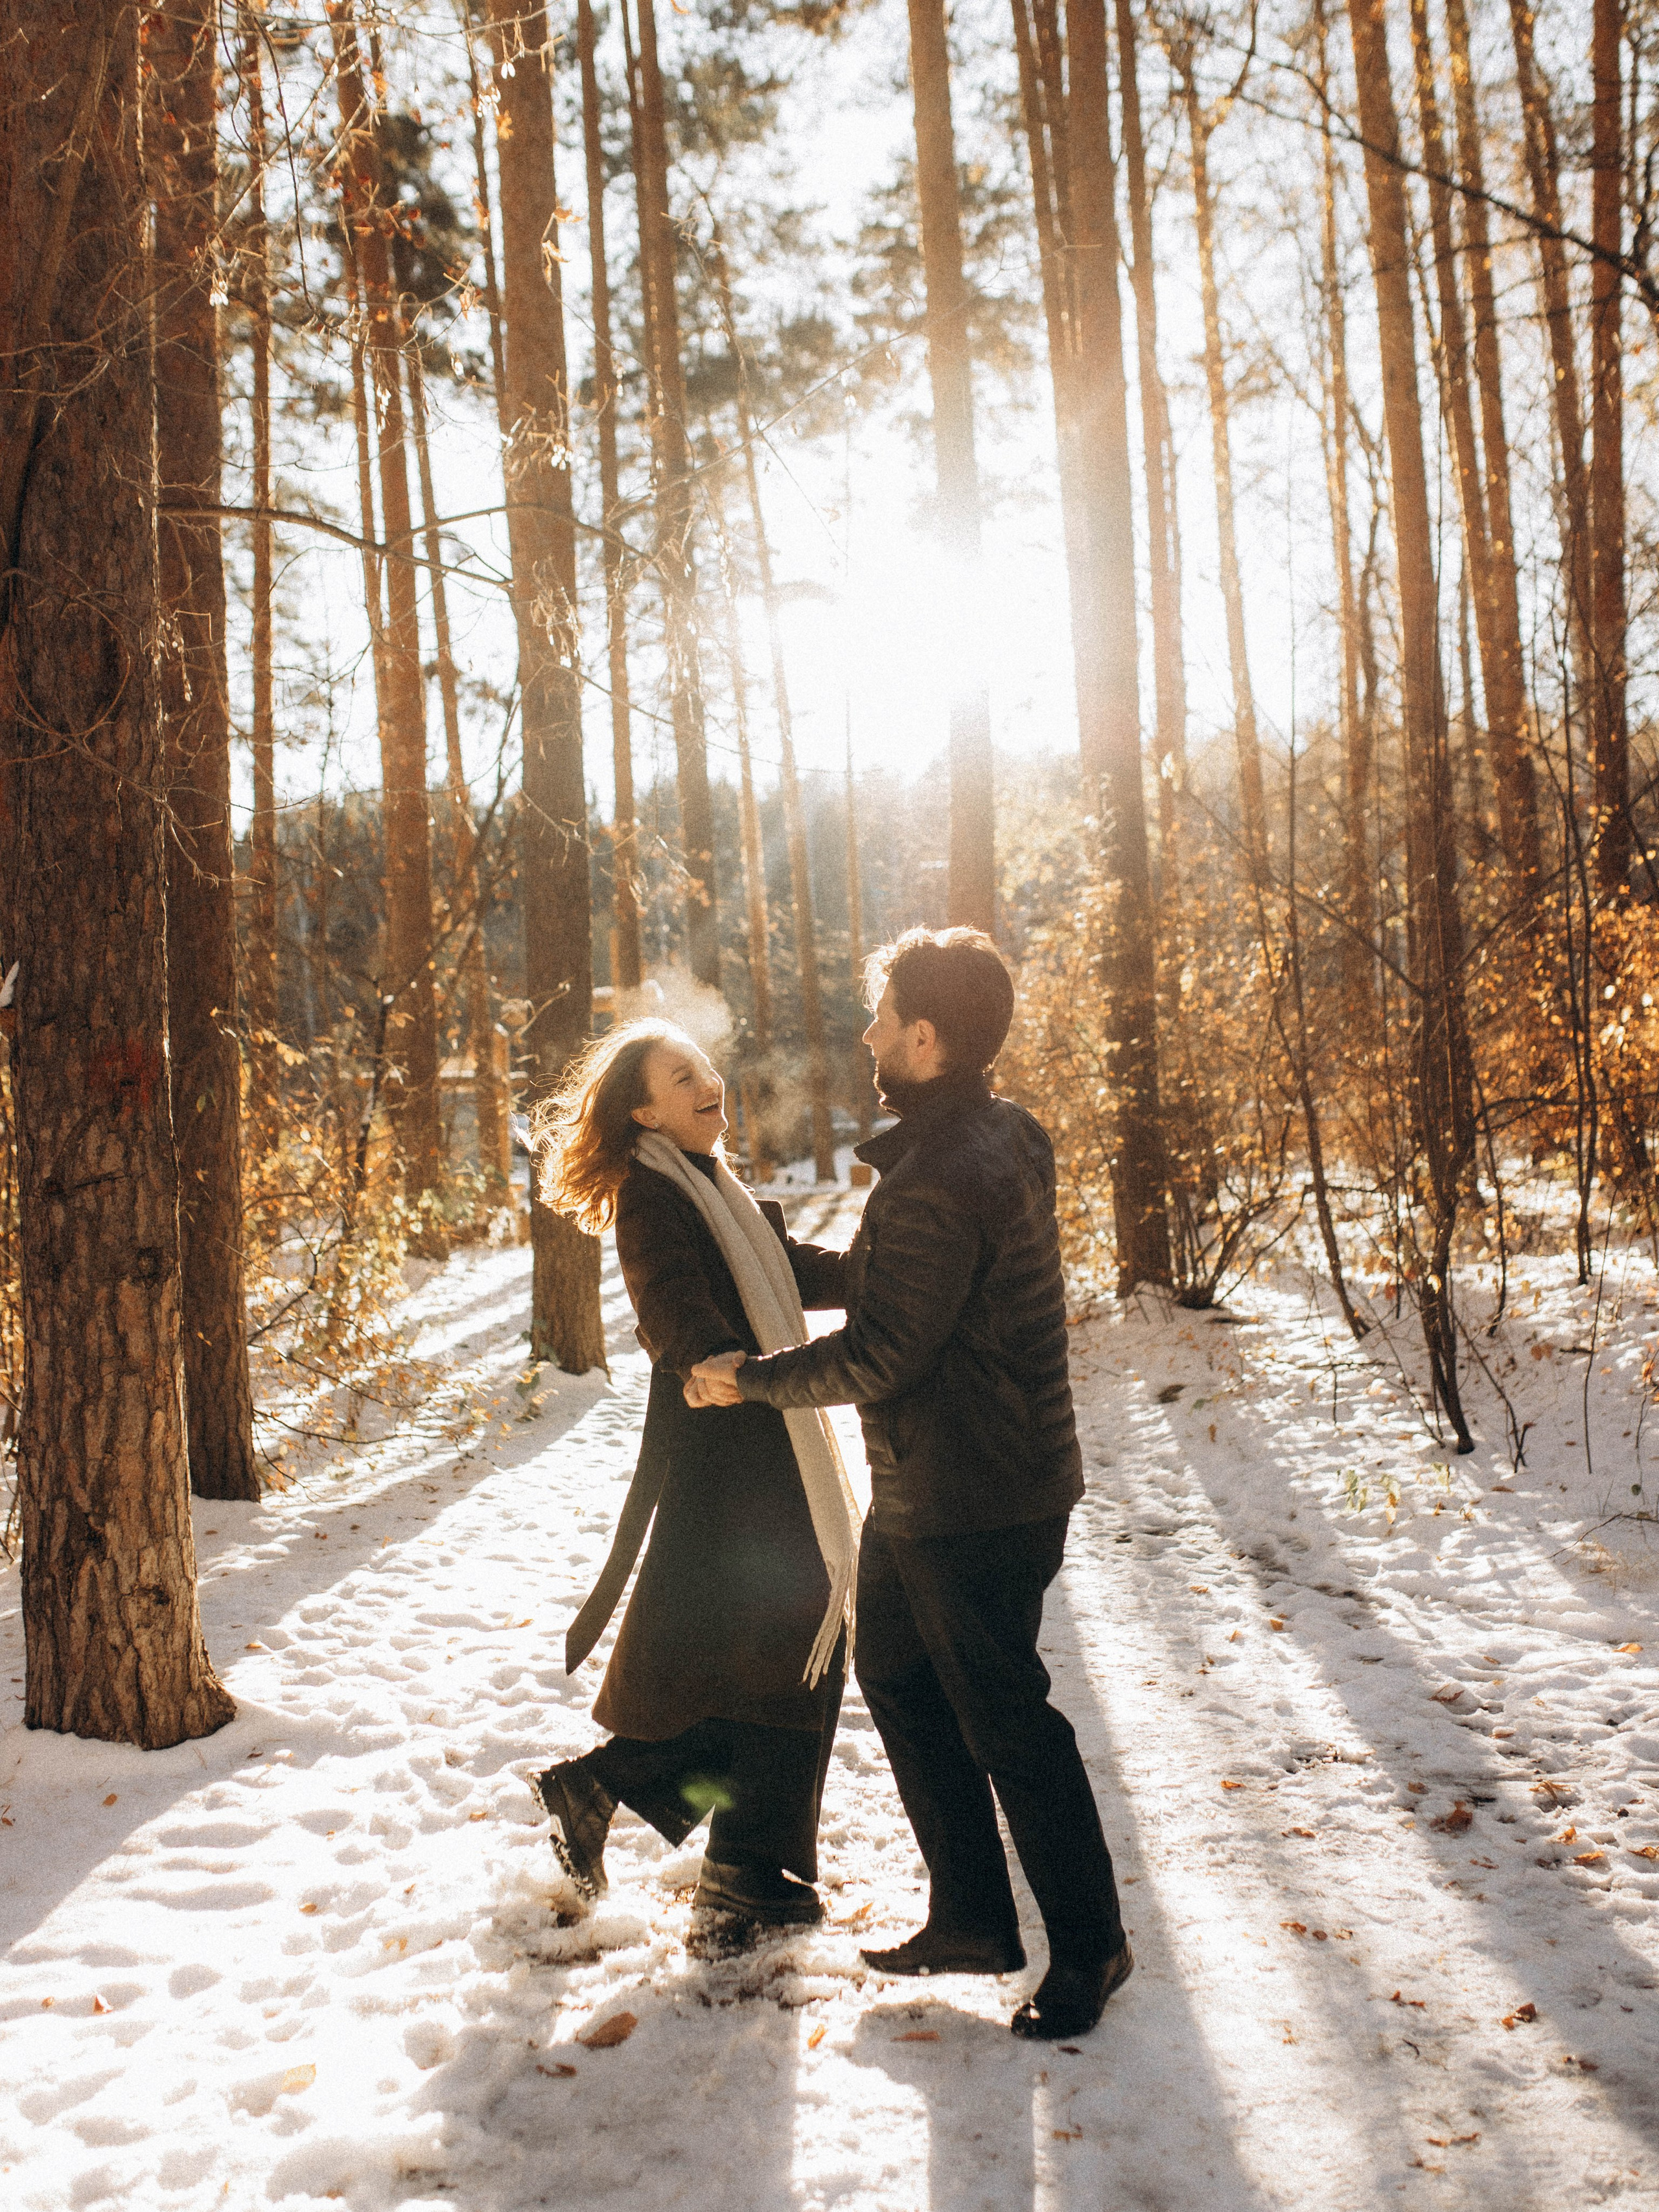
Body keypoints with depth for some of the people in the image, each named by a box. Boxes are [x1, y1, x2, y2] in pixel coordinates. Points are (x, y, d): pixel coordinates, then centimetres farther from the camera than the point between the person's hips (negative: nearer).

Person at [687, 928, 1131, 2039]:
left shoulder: (942, 1178, -27)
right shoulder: (998, 1135, 6)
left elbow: (879, 1357, -23)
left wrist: (751, 1378, -10)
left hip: (975, 1504, -11)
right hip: (926, 1492, 11)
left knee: (1002, 1717, 4)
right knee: (897, 1674, 20)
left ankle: (1088, 1943, 23)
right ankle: (973, 1917, 32)